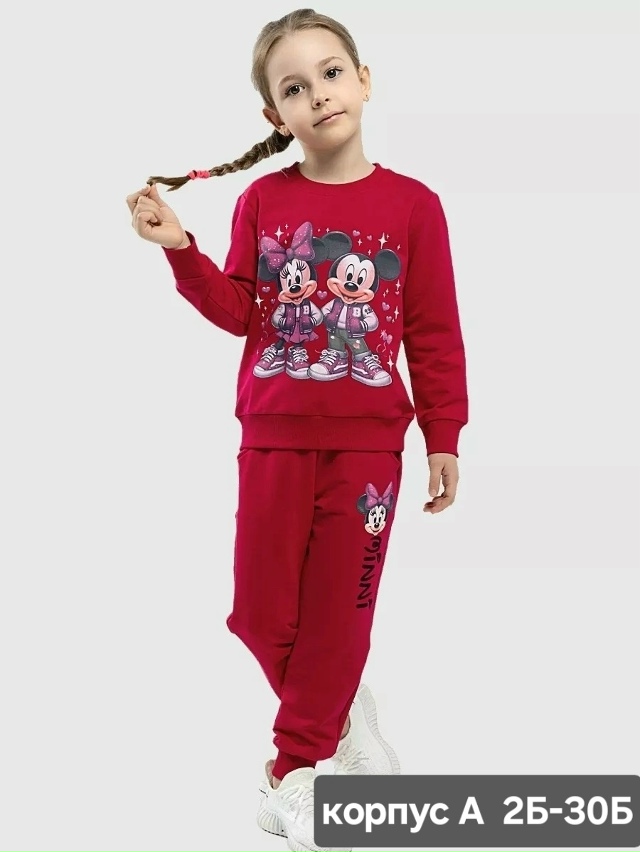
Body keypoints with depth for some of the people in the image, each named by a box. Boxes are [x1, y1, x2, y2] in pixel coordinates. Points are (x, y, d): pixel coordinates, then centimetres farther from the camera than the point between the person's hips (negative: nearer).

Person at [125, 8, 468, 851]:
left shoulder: (412, 204, -3)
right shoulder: (262, 200, 2)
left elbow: (436, 335, -1)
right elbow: (239, 313, 2)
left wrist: (443, 440, -1)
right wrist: (180, 248, -12)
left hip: (367, 440, -2)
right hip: (273, 435, 2)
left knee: (338, 609, 5)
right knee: (259, 610, 7)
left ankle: (295, 770, 22)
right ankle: (341, 716, 34)